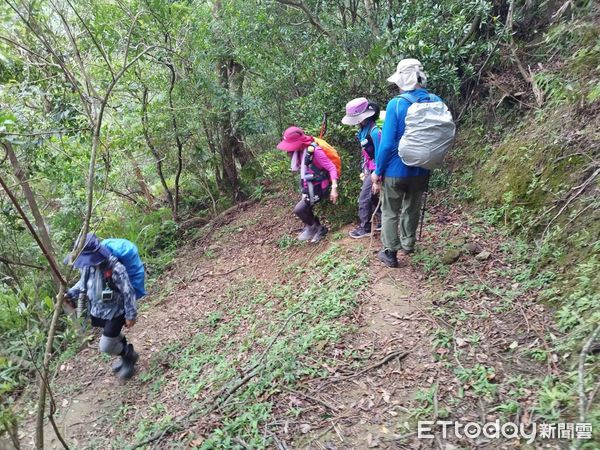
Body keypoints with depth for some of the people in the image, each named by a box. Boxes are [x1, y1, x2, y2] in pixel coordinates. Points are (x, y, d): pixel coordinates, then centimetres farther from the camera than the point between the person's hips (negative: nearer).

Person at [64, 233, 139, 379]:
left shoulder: (115, 268, -34)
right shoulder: (88, 265, -11)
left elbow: (128, 292, -25)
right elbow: (83, 282, 11)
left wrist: (131, 315, -18)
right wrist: (71, 294, -4)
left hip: (115, 312, -7)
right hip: (98, 311, 7)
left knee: (106, 346, 1)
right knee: (114, 336, 26)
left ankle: (130, 356, 28)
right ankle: (126, 355, 52)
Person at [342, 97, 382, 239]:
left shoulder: (374, 131, -24)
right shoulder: (365, 129, 3)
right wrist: (365, 170, 17)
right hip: (370, 170, 9)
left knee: (364, 199, 0)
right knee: (372, 197, 18)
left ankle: (365, 228, 15)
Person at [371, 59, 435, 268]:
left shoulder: (396, 104, -19)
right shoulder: (436, 103, -4)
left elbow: (387, 143, -20)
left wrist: (377, 171, -9)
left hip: (396, 170, -5)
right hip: (421, 170, 5)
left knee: (390, 212, 12)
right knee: (412, 209, 23)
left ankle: (390, 253, 19)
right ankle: (408, 244, 39)